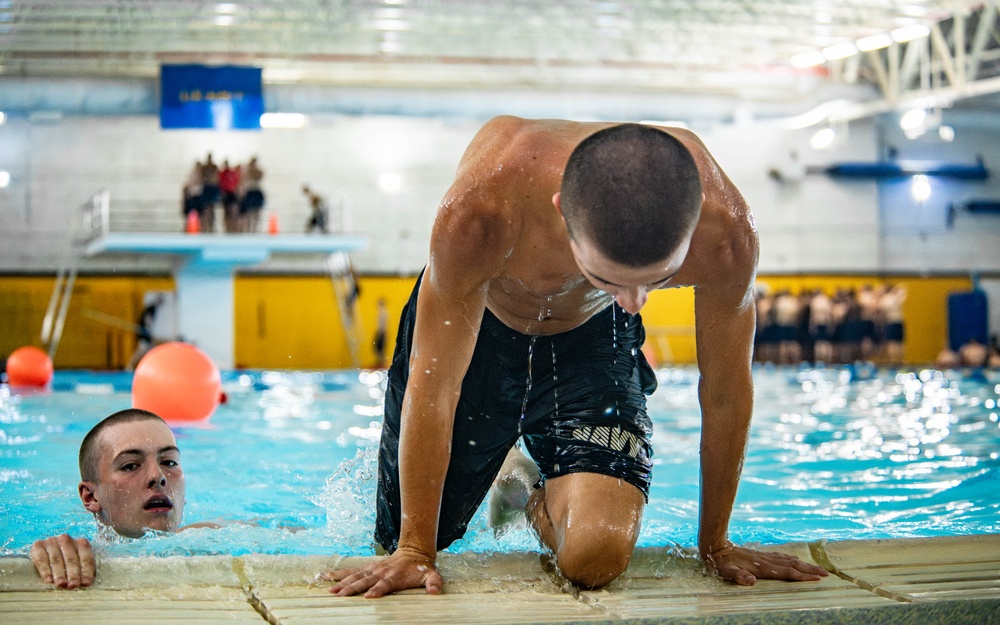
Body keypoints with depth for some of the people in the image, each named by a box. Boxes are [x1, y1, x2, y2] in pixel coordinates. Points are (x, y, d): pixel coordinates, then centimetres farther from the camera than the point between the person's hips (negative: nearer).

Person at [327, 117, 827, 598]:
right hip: (472, 331, 0)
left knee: (597, 557, -20)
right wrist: (414, 551, -20)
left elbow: (726, 391, -18)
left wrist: (714, 545, -6)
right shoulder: (481, 211, -42)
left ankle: (535, 495, 16)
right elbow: (433, 385, -28)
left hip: (594, 342, 1)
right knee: (399, 545, 8)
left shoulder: (723, 227, -36)